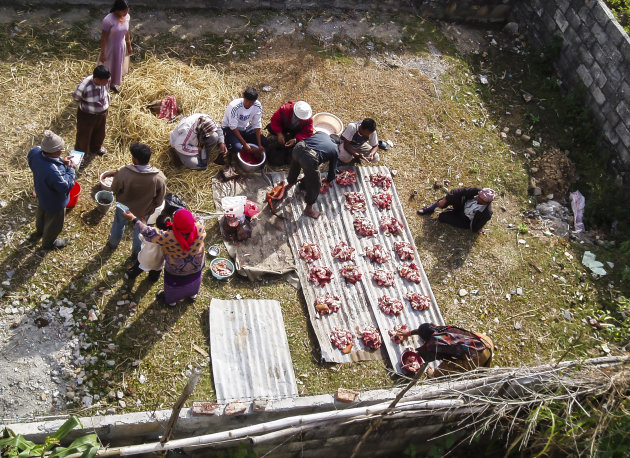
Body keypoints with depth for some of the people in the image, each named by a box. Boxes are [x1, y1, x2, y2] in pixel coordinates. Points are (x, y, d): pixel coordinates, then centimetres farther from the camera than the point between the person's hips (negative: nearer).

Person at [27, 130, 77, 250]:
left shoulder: (35, 151, -26)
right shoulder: (53, 171, -48)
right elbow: (66, 186, -33)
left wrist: (61, 161, -14)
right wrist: (70, 168, -23)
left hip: (41, 194, 8)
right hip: (54, 203, -7)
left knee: (41, 214, 38)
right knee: (54, 223, 25)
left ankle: (39, 231, 68)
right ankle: (48, 243, 53)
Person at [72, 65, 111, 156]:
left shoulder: (106, 81, -23)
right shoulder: (84, 87, -38)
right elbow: (75, 97, -15)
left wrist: (106, 104, 7)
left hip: (102, 113, 5)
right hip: (87, 115, -5)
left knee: (99, 133, 31)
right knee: (84, 136, 21)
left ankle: (96, 148, 62)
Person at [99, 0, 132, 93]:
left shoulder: (127, 16, -11)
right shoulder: (109, 19, -30)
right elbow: (103, 37, -22)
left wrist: (129, 46, 14)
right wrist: (102, 53, -18)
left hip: (121, 45, 6)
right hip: (111, 47, -6)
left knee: (119, 64, 27)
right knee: (109, 65, 16)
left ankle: (114, 83, 53)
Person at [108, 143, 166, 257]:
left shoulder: (122, 173, -36)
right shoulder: (159, 178, -32)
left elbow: (114, 190, -16)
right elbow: (159, 201, -16)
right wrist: (150, 209, 4)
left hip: (124, 207, 0)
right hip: (143, 211, 0)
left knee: (118, 225, 33)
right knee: (139, 230, 30)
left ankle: (113, 243, 61)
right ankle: (136, 252, 55)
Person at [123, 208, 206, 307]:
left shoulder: (168, 238, -42)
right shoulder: (200, 228, -37)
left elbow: (149, 233, -28)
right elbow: (198, 219, -11)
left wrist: (134, 219, -19)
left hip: (176, 270, -2)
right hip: (197, 266, 2)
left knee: (173, 283, 30)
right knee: (194, 279, 34)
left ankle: (171, 300, 59)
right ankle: (192, 294, 63)